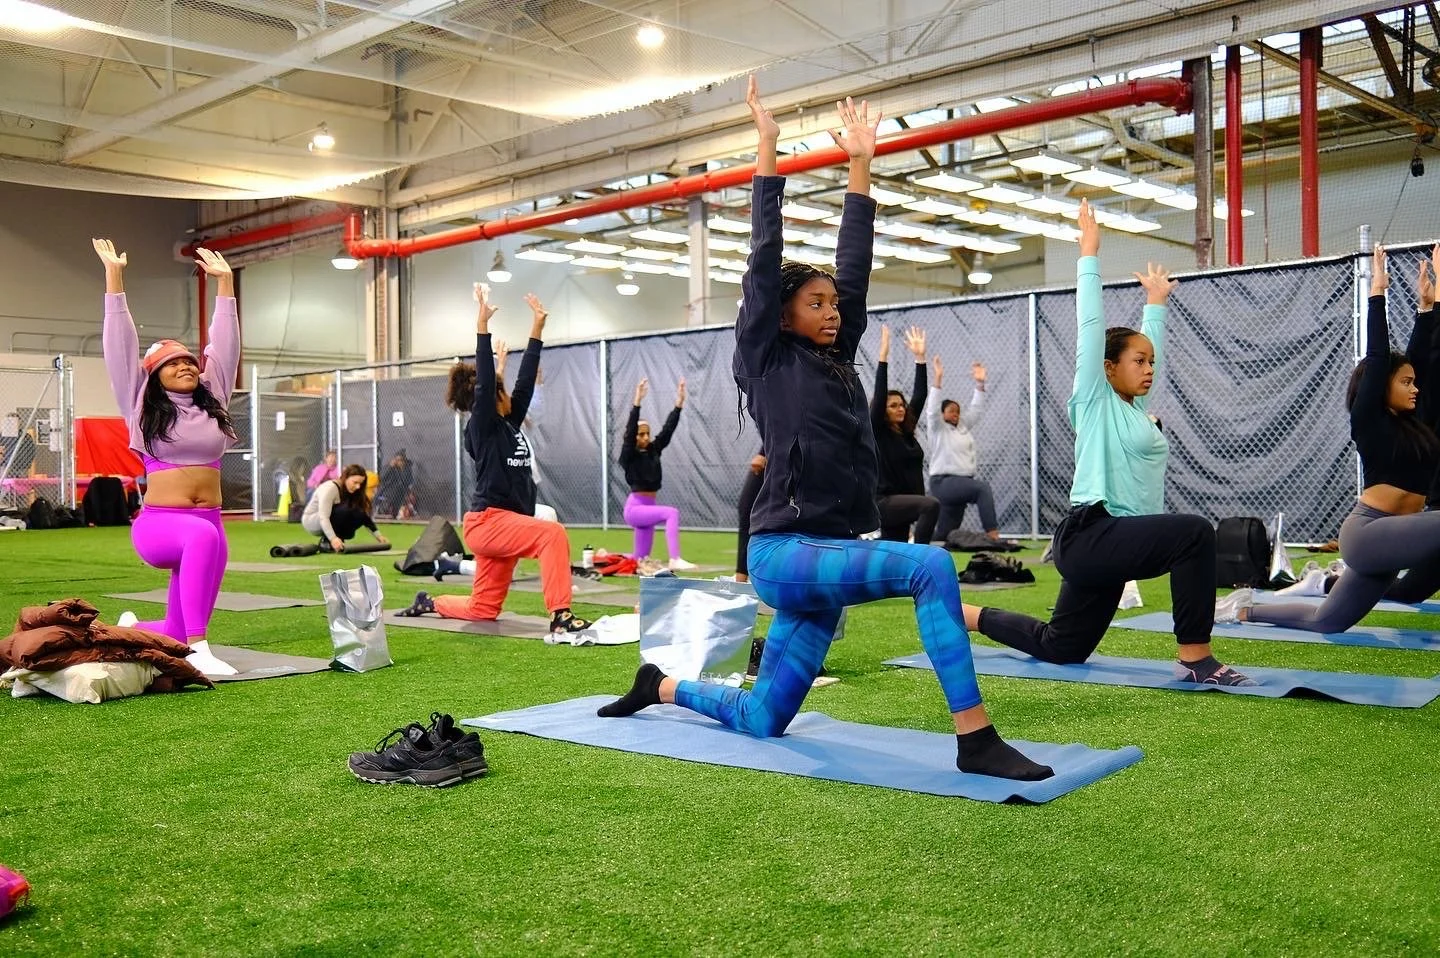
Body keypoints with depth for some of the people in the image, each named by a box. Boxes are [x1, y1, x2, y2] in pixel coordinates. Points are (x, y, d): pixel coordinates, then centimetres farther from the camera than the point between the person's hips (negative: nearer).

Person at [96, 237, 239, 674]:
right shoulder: (142, 407, 3)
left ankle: (133, 631, 43)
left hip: (207, 525, 5)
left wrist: (224, 281, 14)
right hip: (158, 524, -4)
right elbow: (120, 344, -1)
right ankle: (198, 649, -39)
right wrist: (114, 275, -3)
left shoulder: (213, 402, 12)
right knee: (204, 536, -40)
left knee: (176, 634, 6)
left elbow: (224, 343, 13)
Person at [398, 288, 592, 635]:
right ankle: (560, 616, -34)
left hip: (503, 523, 9)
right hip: (488, 522, -9)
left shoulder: (509, 424, 14)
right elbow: (483, 382, -19)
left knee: (483, 609, 13)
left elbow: (526, 379, 14)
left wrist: (537, 327, 13)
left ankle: (429, 603, 35)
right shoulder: (482, 427, -7)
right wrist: (482, 326, -24)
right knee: (552, 534, -31)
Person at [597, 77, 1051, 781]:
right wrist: (768, 151, -3)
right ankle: (976, 741, -25)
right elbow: (764, 259, -6)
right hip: (783, 553, -8)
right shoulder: (765, 359, -1)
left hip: (824, 555, 8)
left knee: (762, 720, 11)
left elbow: (855, 262, 15)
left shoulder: (836, 360, 15)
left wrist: (860, 165, 17)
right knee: (930, 567, -29)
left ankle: (662, 687, 37)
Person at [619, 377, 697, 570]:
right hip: (635, 508, -7)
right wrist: (637, 401, -31)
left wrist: (679, 403, -8)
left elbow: (668, 430, 1)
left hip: (648, 507, 7)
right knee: (671, 513, -31)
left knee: (641, 559, 13)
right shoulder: (629, 456, -8)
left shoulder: (653, 451, 7)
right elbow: (629, 431, -22)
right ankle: (675, 560, -39)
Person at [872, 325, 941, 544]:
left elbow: (920, 394, 11)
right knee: (931, 504, -31)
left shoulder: (907, 430, 13)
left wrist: (920, 357, 6)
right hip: (886, 502, -8)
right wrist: (883, 355, -16)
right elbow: (879, 394, -14)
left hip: (903, 505, 8)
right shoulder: (878, 431, -4)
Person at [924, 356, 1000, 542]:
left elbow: (976, 410, 17)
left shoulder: (963, 427, 19)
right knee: (983, 487, -31)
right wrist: (938, 378, -22)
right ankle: (992, 533, -35)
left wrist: (980, 383, 6)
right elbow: (932, 409, -15)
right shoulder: (937, 429, 0)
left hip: (962, 482, 8)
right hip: (944, 483, -8)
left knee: (946, 533, 7)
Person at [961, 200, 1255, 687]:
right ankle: (1196, 660, -22)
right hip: (1090, 537, -9)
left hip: (1113, 541, 9)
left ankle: (969, 616, 30)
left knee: (1061, 647, 16)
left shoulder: (1135, 406, 16)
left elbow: (1148, 343, 29)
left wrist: (1157, 300, 38)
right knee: (1194, 532, -28)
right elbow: (1091, 325, -7)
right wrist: (1090, 254, -4)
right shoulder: (1095, 401, -5)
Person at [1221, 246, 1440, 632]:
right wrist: (1377, 292, -6)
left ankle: (1242, 609, 27)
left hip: (1386, 535, 8)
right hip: (1367, 532, -8)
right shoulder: (1368, 422, -7)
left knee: (1323, 621, 15)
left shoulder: (1408, 421, 13)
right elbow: (1377, 356, -10)